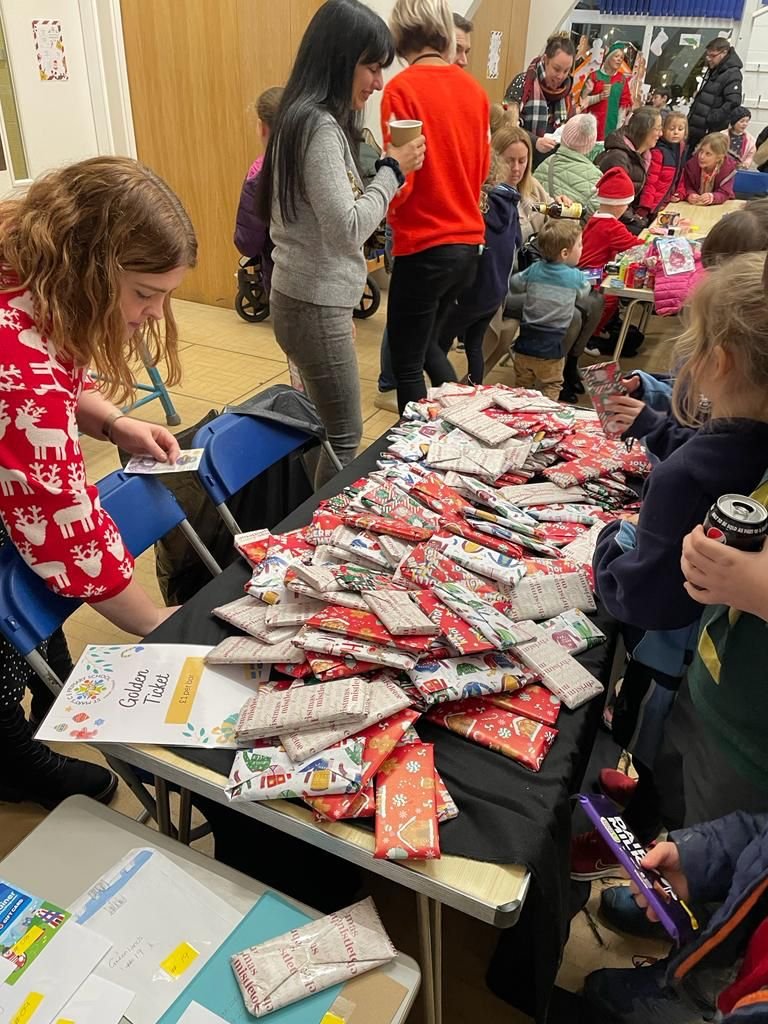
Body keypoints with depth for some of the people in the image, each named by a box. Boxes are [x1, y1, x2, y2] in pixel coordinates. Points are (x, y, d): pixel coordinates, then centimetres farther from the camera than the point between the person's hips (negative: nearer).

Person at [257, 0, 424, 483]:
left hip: (311, 298, 10)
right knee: (344, 436, 1)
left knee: (328, 427, 17)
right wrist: (393, 170, -12)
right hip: (315, 305, -10)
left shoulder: (313, 118, 12)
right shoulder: (318, 125, -19)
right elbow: (347, 229, -23)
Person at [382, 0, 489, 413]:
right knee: (425, 341, 25)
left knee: (406, 360, 8)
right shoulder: (473, 88, 6)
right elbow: (481, 168, 14)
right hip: (469, 242, 7)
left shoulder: (403, 88, -12)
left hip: (425, 248, -7)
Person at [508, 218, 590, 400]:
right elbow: (584, 293, 11)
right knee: (551, 388, 9)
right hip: (551, 349, -3)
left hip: (525, 344, 3)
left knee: (521, 387, 17)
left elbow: (513, 285, 11)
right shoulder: (575, 277, -9)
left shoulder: (534, 271, -3)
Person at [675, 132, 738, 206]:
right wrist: (690, 195, -32)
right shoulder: (692, 163, -14)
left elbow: (724, 193, -18)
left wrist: (711, 197, -40)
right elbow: (688, 186, -8)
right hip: (693, 206, 1)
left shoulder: (728, 167, -17)